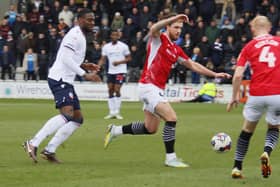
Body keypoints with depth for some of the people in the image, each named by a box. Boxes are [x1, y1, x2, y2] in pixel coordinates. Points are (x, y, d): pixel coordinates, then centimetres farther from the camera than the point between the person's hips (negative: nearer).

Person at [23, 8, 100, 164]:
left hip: (66, 81, 11)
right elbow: (66, 58, -19)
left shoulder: (81, 37, 23)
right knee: (67, 114, -26)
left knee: (77, 119, 7)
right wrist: (84, 74, -19)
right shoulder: (75, 34, -9)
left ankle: (49, 151, 3)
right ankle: (33, 144, -25)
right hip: (59, 79, -11)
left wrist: (84, 66, 14)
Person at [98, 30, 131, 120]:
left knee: (117, 90, -12)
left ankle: (117, 112, -4)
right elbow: (103, 59, 6)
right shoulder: (106, 47, 6)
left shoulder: (123, 46, -3)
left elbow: (129, 58, -1)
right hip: (110, 71, 4)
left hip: (120, 71, -4)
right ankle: (112, 112, 7)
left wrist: (119, 62, -16)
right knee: (110, 91, 1)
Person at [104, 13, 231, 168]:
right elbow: (154, 29, -31)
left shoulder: (176, 50, 15)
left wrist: (214, 74, 17)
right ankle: (170, 158, -12)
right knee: (171, 118, -18)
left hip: (158, 90, 9)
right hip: (148, 86, -9)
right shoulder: (159, 39, -7)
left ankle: (115, 130, 30)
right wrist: (174, 18, -32)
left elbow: (193, 65, 22)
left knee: (151, 129, 14)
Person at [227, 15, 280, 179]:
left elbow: (238, 75, 1)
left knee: (247, 130, 19)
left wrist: (234, 97, 13)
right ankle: (267, 152, -10)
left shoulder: (249, 47, 7)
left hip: (256, 95, 0)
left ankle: (237, 168, 19)